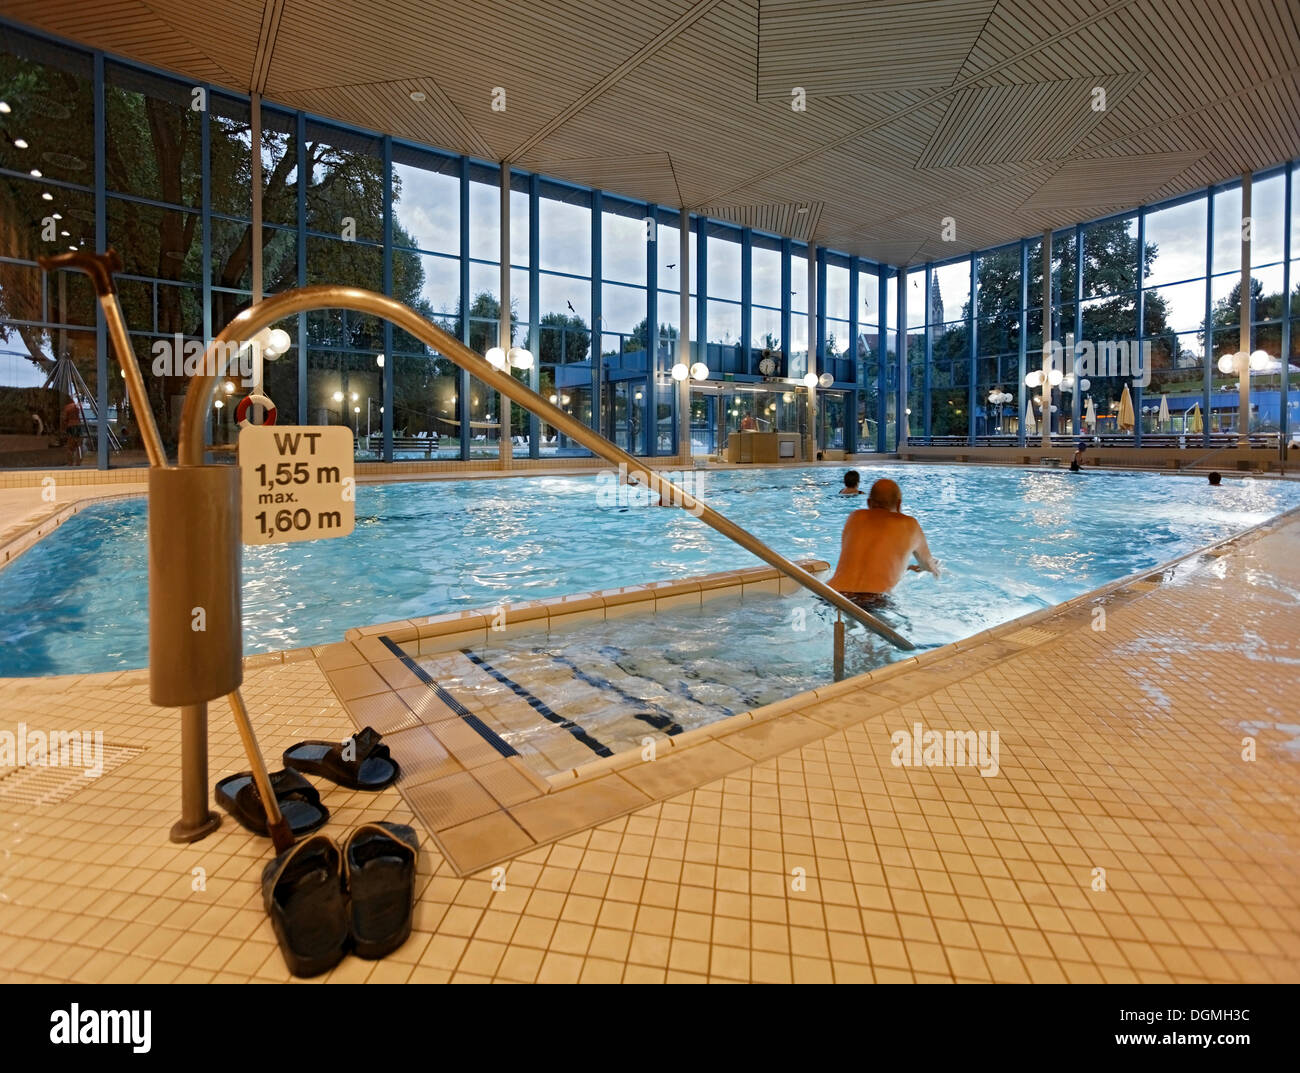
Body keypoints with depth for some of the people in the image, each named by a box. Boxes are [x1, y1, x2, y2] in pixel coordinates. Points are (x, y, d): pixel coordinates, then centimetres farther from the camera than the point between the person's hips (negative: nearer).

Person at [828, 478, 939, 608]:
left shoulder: (855, 517, 20)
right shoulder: (908, 524, 13)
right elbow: (927, 564, 33)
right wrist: (934, 569, 59)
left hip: (834, 593, 3)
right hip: (874, 600, -3)